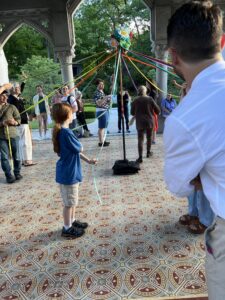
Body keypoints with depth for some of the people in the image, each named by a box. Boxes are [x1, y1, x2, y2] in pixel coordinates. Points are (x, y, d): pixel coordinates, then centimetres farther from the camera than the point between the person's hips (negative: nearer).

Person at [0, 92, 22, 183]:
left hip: (13, 135, 0)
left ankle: (17, 173, 23)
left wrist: (15, 122, -17)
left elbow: (18, 119, 4)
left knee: (16, 155, 7)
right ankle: (9, 175, 9)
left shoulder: (12, 107, 4)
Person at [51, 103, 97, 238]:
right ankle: (67, 228, 21)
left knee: (73, 200, 23)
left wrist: (88, 160, 11)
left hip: (69, 171, 9)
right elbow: (80, 149, -15)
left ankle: (72, 221, 39)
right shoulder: (67, 132, -25)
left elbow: (76, 151, 11)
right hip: (68, 172, -9)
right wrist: (77, 141, 5)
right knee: (69, 202, 6)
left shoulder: (61, 131, 6)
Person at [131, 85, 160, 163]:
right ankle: (148, 152, 36)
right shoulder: (150, 99, -4)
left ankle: (140, 157, -12)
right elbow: (158, 110, -3)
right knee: (149, 137, 20)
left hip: (140, 122, 0)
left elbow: (132, 113, 5)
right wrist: (151, 111, 18)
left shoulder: (135, 101, -2)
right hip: (149, 121, 1)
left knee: (140, 139, -2)